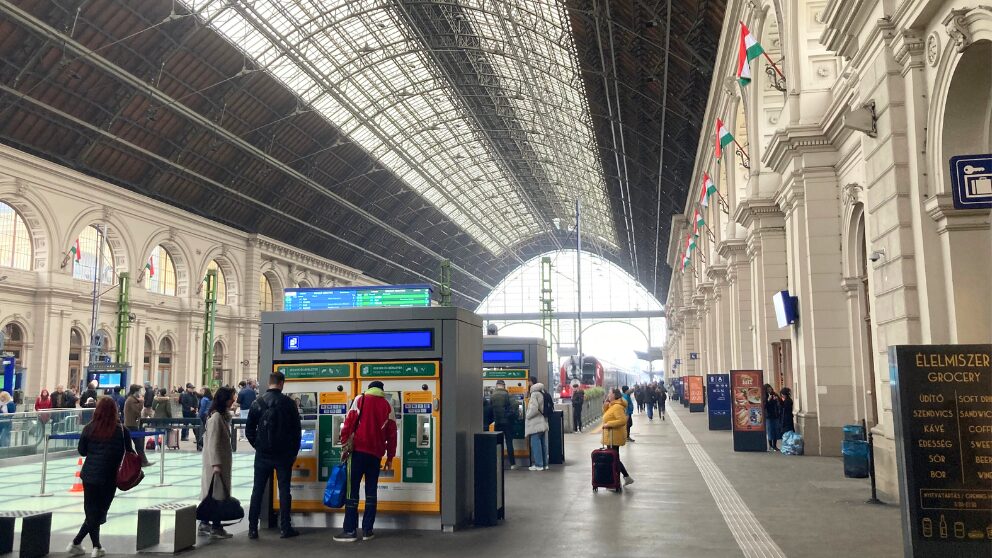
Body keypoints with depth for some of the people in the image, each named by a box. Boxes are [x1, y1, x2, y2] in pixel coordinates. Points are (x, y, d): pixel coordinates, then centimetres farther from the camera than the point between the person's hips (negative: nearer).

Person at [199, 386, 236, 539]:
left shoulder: (223, 416, 13)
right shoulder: (216, 417, -17)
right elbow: (213, 442, -21)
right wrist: (216, 464, -23)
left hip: (222, 461, 9)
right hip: (217, 462, -9)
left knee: (212, 493, 13)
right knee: (218, 493, -6)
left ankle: (205, 523, 20)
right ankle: (216, 528, -2)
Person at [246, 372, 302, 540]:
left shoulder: (257, 403, -1)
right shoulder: (289, 403, -5)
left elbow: (249, 430, 2)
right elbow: (297, 430, -3)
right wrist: (294, 452, 8)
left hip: (262, 454, 1)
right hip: (283, 454, -1)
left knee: (257, 490, 8)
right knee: (284, 490, 5)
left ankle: (252, 528, 9)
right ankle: (285, 528, 8)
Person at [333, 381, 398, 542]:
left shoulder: (360, 400, 5)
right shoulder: (388, 406, 11)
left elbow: (349, 424, -4)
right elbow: (392, 434, 9)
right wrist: (390, 458, 14)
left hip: (359, 450, -3)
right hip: (376, 454, 3)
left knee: (352, 491, 0)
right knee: (371, 492, 9)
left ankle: (350, 531, -3)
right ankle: (367, 530, 8)